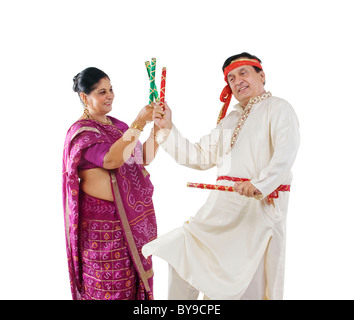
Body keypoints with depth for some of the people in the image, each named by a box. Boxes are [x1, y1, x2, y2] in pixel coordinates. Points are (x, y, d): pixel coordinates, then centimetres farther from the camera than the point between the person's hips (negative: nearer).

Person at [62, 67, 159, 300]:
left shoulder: (117, 125, 13)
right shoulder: (81, 131, -10)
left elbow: (144, 158, 10)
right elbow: (111, 159, -27)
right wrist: (139, 124, -24)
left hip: (134, 215, 7)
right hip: (105, 220, -7)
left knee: (136, 276, 16)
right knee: (110, 283, 3)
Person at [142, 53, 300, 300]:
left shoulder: (278, 108, 2)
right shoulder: (229, 120, 22)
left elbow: (286, 151, -15)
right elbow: (199, 156, 16)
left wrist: (260, 184, -30)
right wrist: (168, 128, 9)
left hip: (260, 204, -6)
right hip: (223, 203, 6)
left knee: (250, 284, -2)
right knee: (185, 251, 1)